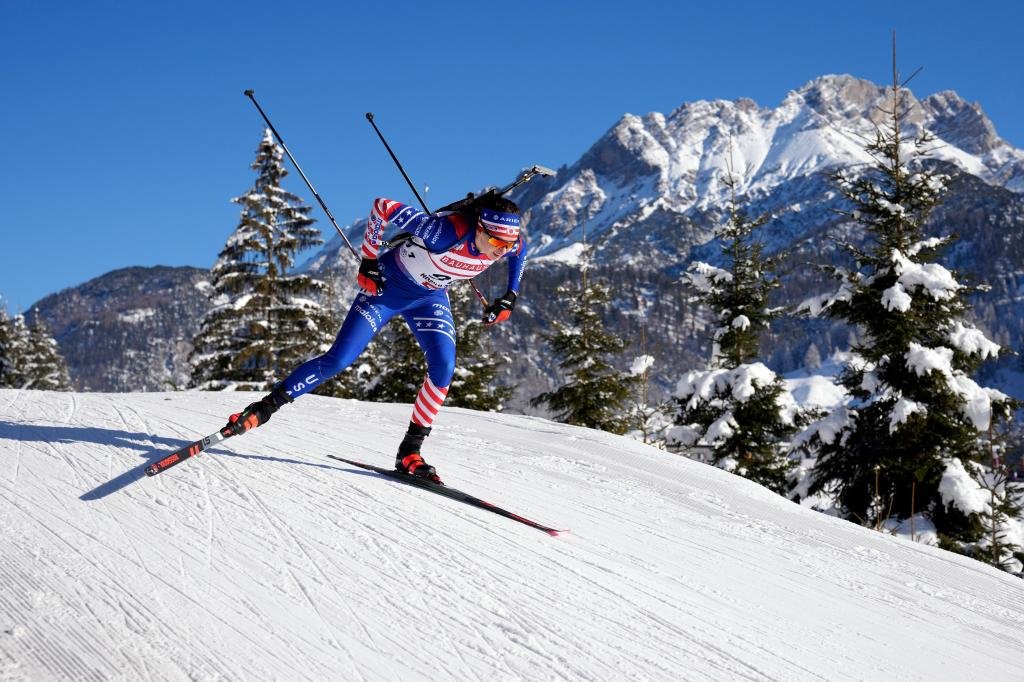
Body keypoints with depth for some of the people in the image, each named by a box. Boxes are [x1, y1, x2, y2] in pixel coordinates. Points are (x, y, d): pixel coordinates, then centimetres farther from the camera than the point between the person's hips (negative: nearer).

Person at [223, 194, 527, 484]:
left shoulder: (509, 242, -23)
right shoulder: (446, 232, -40)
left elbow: (521, 251, 6)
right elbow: (383, 207, -31)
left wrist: (509, 297, -3)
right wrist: (369, 258, -24)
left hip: (430, 297, 5)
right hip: (388, 284, -4)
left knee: (444, 367, -17)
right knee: (339, 359, -10)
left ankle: (410, 452, -5)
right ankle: (264, 408, 4)